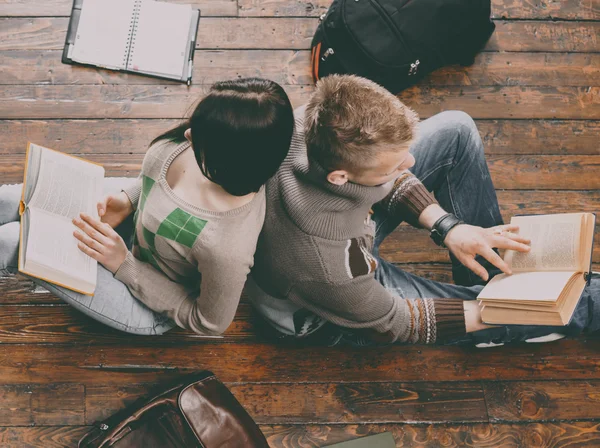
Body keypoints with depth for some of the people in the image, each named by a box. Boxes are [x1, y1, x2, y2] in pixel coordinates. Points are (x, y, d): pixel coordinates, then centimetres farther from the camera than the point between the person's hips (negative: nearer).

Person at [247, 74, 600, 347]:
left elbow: (383, 171, -6)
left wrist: (446, 226, -15)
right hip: (328, 318, -6)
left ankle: (490, 276, 14)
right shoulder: (325, 262, -45)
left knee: (456, 130, -1)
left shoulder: (320, 123, -29)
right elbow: (390, 324, -23)